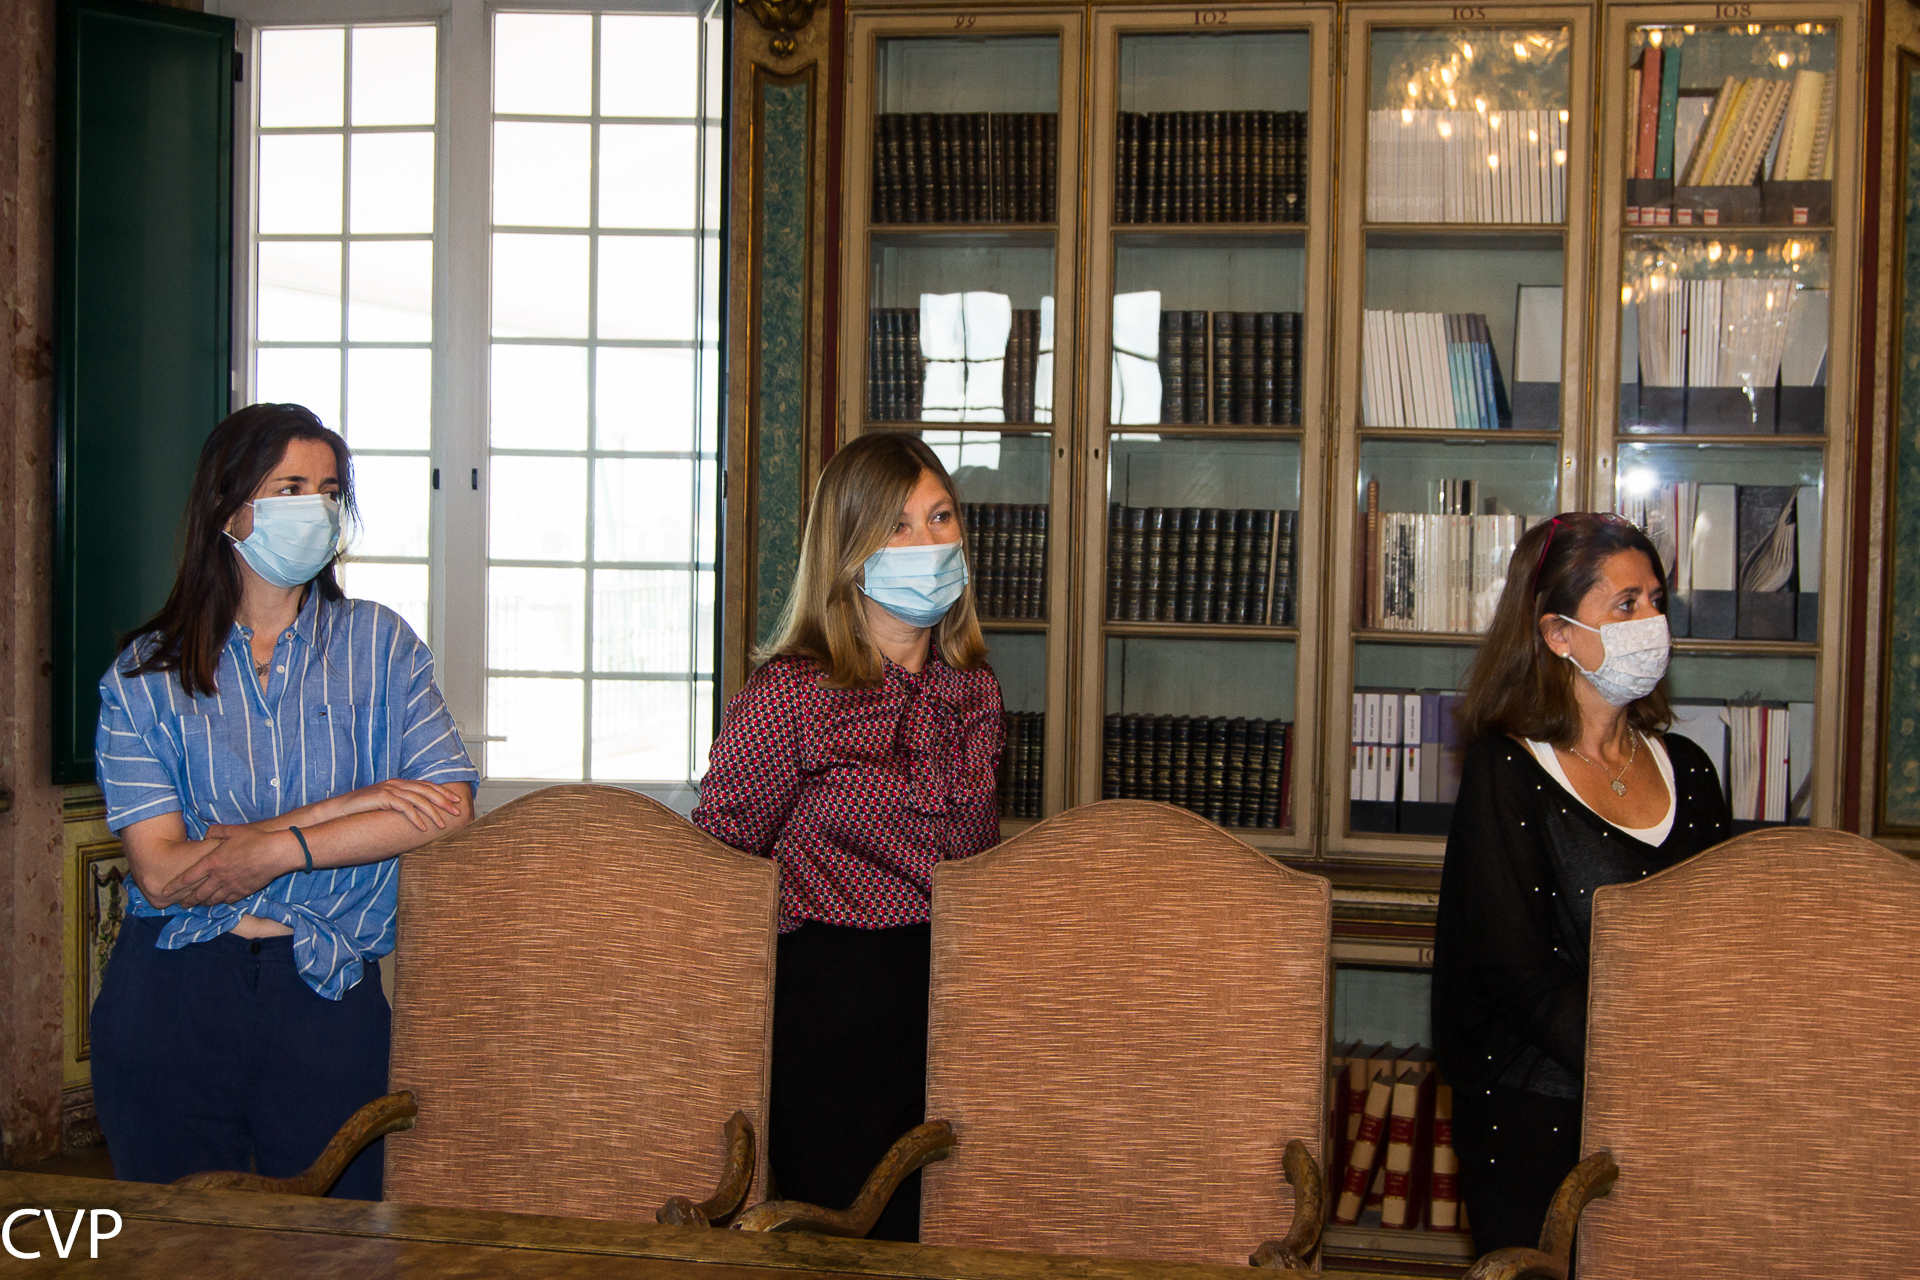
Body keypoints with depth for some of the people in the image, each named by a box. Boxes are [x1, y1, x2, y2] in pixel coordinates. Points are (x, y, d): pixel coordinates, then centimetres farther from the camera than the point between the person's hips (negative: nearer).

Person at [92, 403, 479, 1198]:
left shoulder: (379, 644, 7)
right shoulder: (145, 676, 3)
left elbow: (450, 806, -6)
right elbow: (159, 870, -8)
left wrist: (277, 848, -12)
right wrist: (349, 807, -11)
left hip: (329, 994, 1)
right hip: (172, 992, 0)